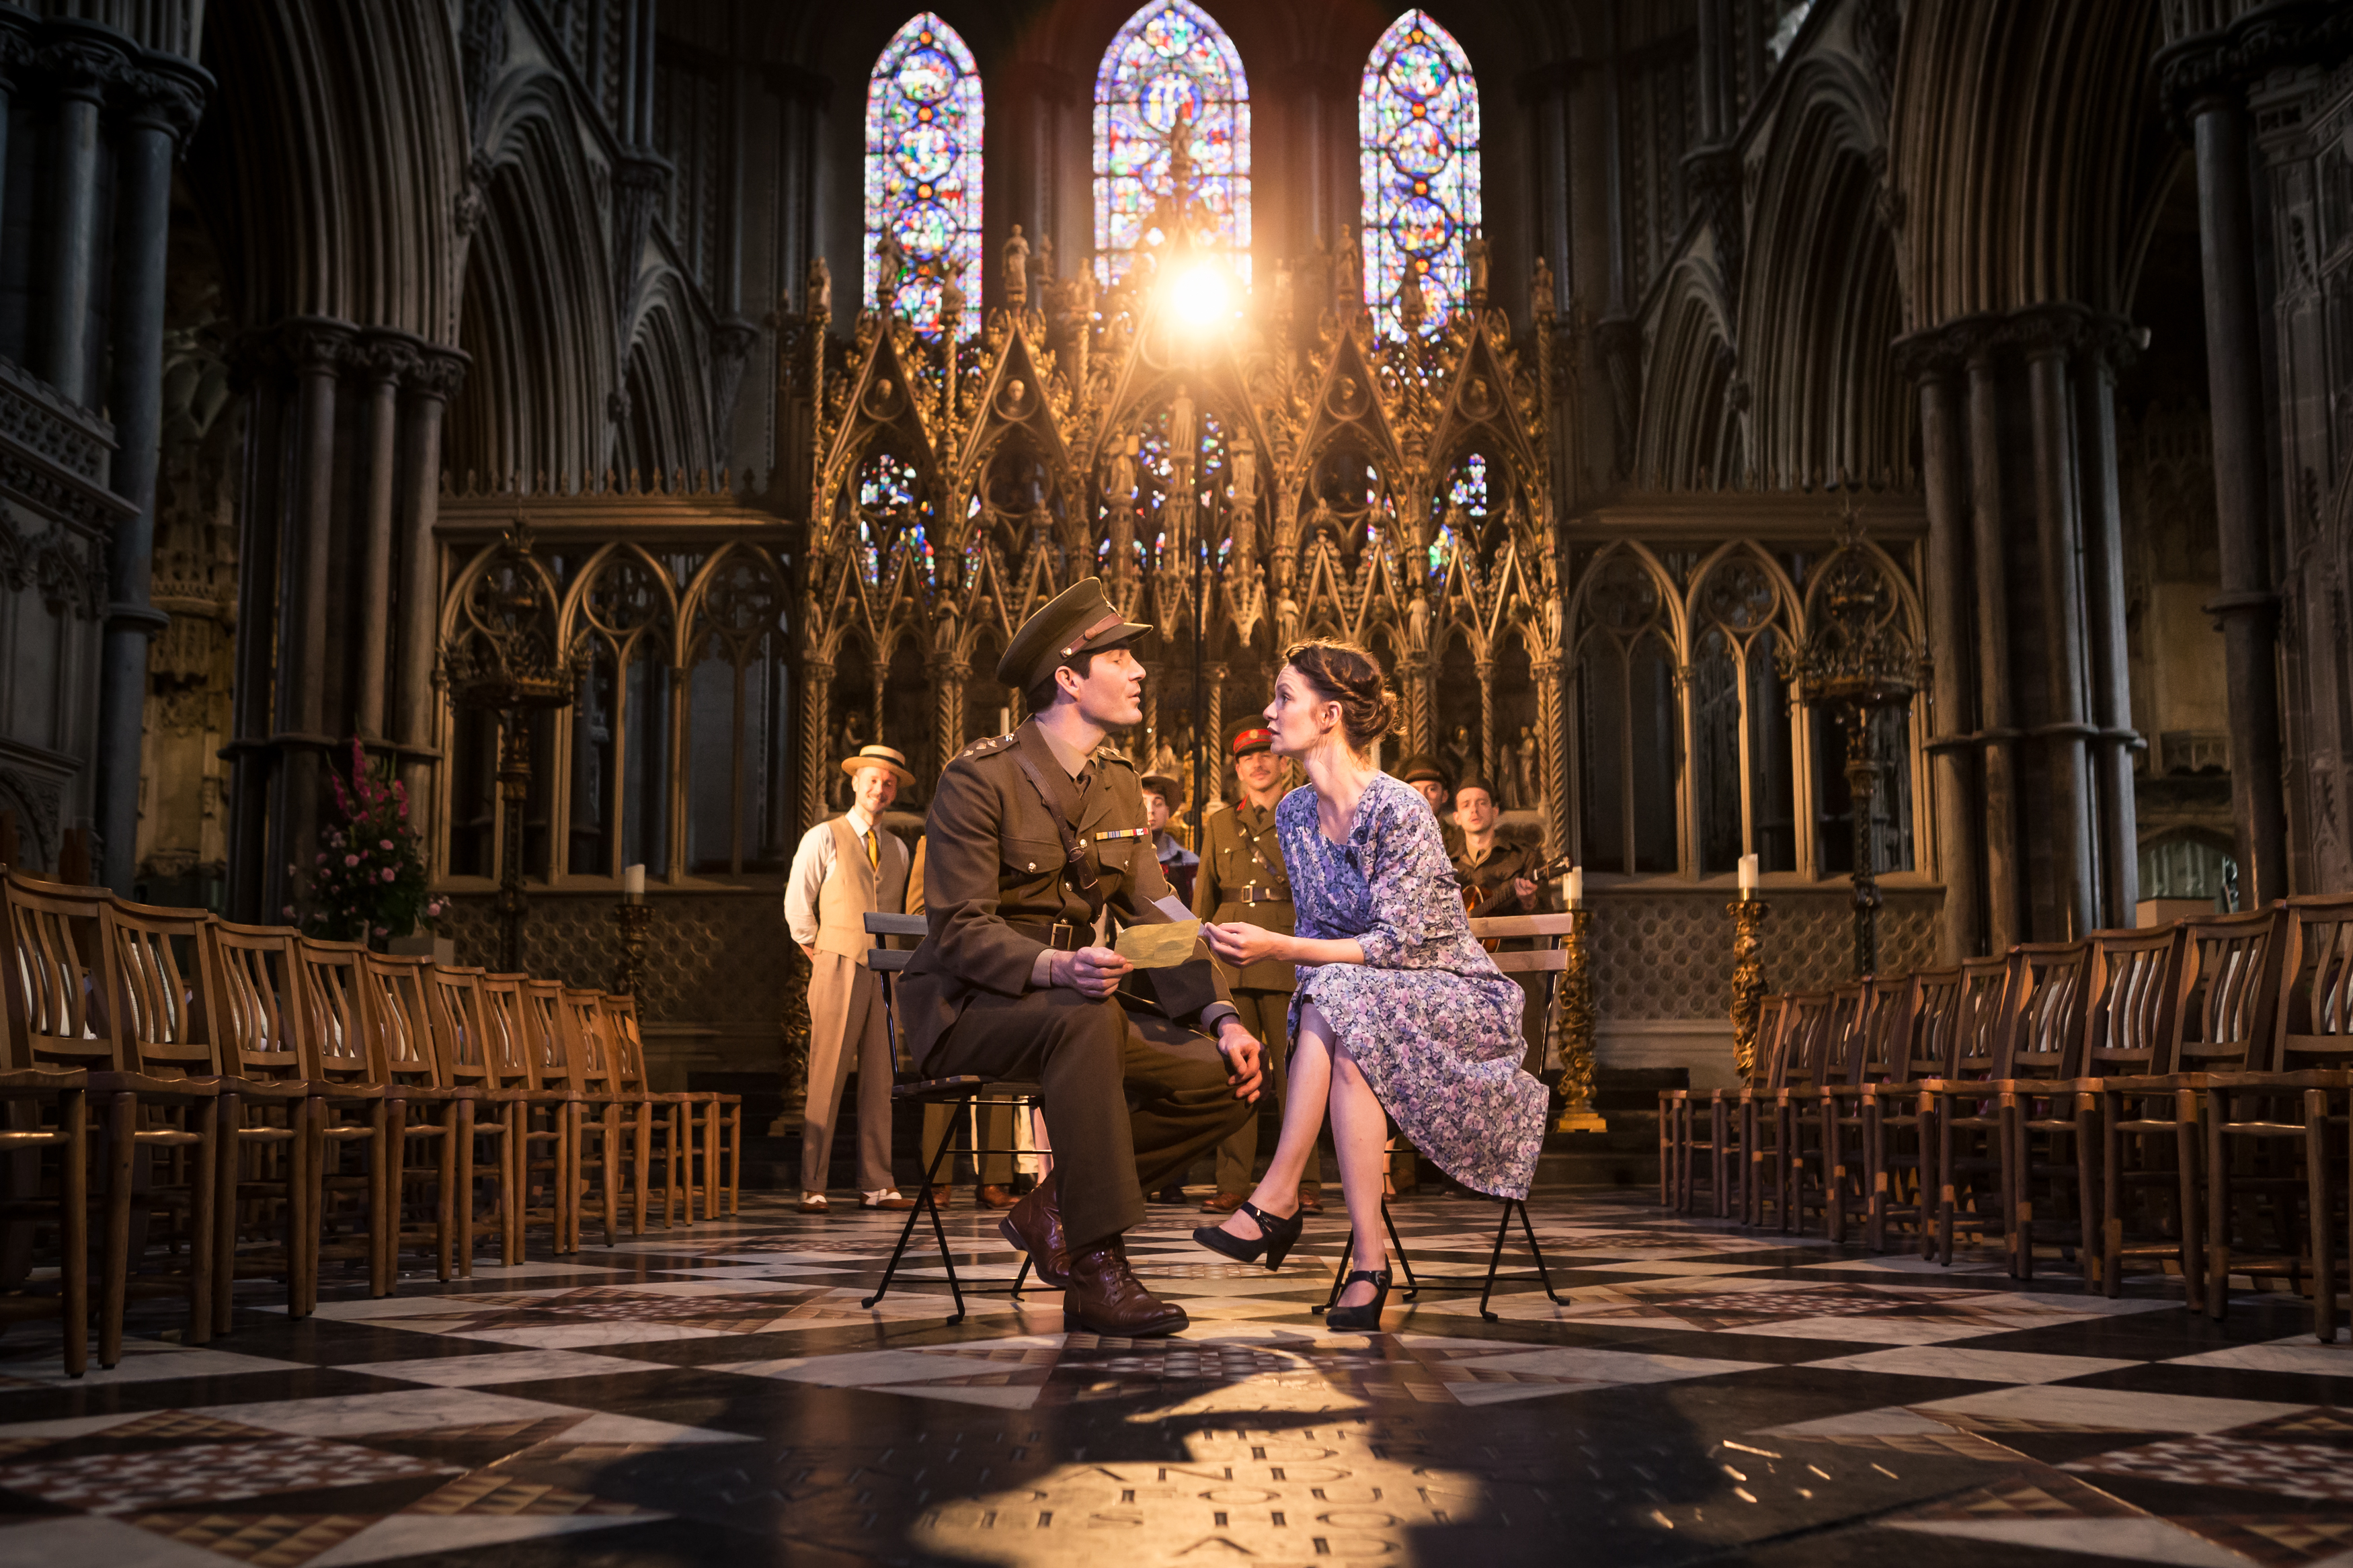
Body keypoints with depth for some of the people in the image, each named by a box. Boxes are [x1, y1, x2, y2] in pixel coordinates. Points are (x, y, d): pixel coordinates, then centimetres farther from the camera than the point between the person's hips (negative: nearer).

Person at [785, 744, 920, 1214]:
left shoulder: (898, 849, 17)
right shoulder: (824, 838, 2)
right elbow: (797, 906, 3)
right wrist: (821, 954, 4)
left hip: (886, 972, 5)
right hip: (840, 969, -5)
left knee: (879, 1080, 3)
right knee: (826, 1079, -8)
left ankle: (877, 1186, 5)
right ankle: (812, 1188, -5)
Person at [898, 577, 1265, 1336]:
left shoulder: (1119, 783, 10)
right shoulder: (979, 778, -13)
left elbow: (1157, 921, 5)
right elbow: (959, 931, -19)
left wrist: (1222, 1016, -10)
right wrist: (1057, 967, -38)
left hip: (1077, 1001, 7)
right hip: (965, 1008, -7)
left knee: (1225, 1075, -13)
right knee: (1087, 1017, -39)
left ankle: (1054, 1207, -1)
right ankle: (1096, 1271, -33)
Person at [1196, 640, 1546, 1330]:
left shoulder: (1399, 809, -20)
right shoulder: (1294, 814, 4)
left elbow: (1399, 944, -22)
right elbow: (1320, 936, 8)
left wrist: (1278, 948, -25)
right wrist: (1262, 949, -14)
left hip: (1460, 996, -6)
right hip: (1366, 1004, 6)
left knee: (1339, 1003, -34)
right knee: (1341, 1048, -30)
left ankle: (1276, 1200, -28)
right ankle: (1369, 1262, -29)